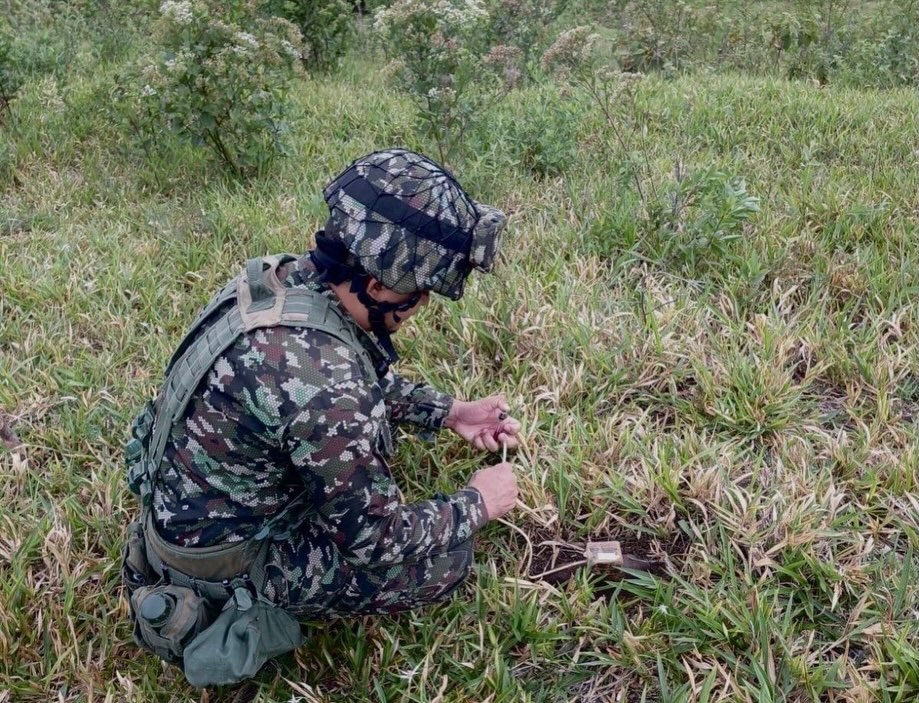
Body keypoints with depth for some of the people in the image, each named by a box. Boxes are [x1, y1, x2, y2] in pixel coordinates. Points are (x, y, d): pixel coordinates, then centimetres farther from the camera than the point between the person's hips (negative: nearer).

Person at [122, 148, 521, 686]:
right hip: (220, 555, -8)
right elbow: (380, 542, -24)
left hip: (187, 506, 8)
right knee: (447, 559, -6)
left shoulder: (287, 275, -10)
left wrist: (449, 411, 4)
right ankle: (238, 601, 2)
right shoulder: (318, 378, -37)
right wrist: (478, 503, -9)